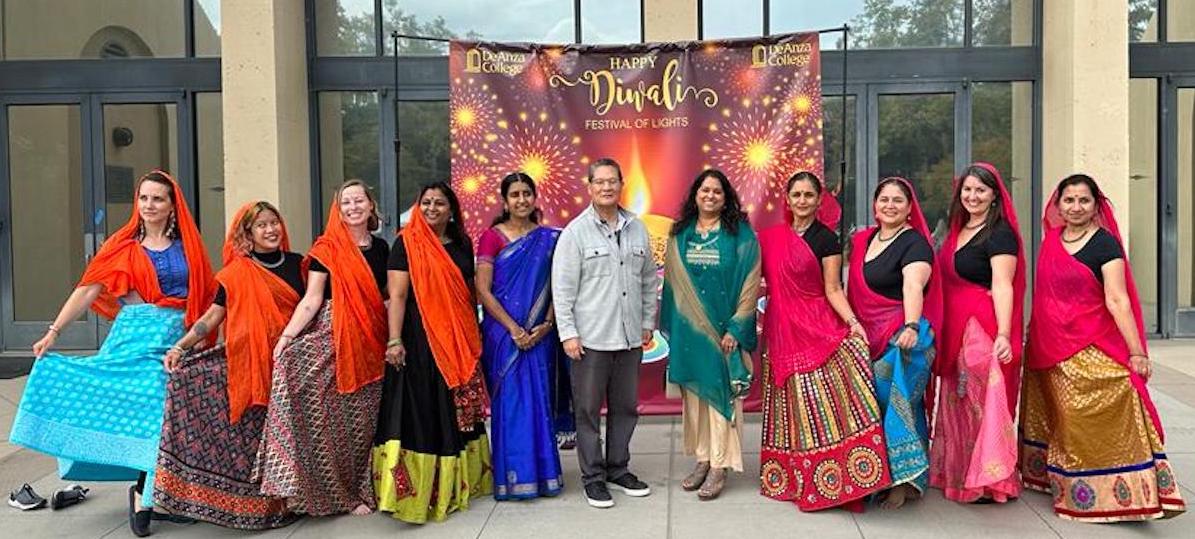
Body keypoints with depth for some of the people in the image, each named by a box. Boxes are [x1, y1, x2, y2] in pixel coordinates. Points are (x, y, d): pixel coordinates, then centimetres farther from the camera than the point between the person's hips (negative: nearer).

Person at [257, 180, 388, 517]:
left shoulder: (380, 248, 12)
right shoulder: (327, 248, -1)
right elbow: (311, 299, -7)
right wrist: (287, 334, -18)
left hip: (370, 342, 4)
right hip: (332, 336, -3)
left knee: (363, 418, 4)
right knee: (332, 415, -10)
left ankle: (361, 487, 18)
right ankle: (339, 493, 4)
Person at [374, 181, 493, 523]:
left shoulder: (462, 244, 11)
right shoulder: (407, 243, -4)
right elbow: (397, 295, -11)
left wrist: (475, 337, 14)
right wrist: (394, 340, -20)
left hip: (459, 342, 6)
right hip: (419, 341, -5)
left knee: (456, 413, 13)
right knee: (421, 413, -5)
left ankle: (454, 483, 26)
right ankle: (415, 492, 1)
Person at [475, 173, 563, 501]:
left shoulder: (549, 238, 7)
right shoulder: (492, 237, -1)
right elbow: (483, 290, -6)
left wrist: (546, 325, -9)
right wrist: (513, 328, -13)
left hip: (539, 334, 2)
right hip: (503, 333, -2)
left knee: (539, 400, 5)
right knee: (509, 401, 1)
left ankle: (542, 473, 17)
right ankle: (512, 477, 12)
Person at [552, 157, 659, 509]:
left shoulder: (637, 229, 8)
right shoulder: (576, 231, -4)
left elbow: (649, 281, 15)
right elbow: (562, 288, -7)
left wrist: (648, 323, 12)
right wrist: (568, 333, -11)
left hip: (630, 338, 4)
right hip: (590, 338, -4)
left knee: (625, 407, 14)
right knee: (588, 410, 4)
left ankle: (618, 469, 29)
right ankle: (593, 477, 16)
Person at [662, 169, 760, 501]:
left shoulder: (741, 234, -2)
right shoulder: (680, 235, 9)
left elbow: (750, 284, -6)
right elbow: (672, 282, 12)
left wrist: (735, 328, -12)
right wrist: (671, 325, 7)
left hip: (723, 327, -4)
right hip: (689, 328, 4)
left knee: (720, 393, -1)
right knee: (694, 393, 8)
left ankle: (719, 466, 6)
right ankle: (702, 459, 19)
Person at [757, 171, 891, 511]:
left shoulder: (826, 239, -1)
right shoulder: (771, 238, 10)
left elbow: (832, 289, -7)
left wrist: (852, 321, -21)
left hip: (818, 330, -4)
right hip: (780, 331, 4)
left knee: (819, 404, -8)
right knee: (789, 406, 9)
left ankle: (826, 481, -4)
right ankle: (791, 477, 18)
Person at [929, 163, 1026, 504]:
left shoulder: (1000, 234, -9)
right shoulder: (958, 231, 16)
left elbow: (1002, 286, -19)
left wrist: (1004, 333, -29)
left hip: (985, 329, -8)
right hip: (955, 329, 8)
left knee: (983, 402, -6)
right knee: (957, 402, 14)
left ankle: (990, 481, 2)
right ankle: (957, 474, 25)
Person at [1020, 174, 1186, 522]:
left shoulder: (1105, 244, -8)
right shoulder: (1051, 240, 9)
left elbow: (1117, 300, -15)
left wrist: (1136, 352, -19)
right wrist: (1033, 339, 16)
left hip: (1092, 351, -6)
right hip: (1048, 349, 6)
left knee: (1095, 421, -8)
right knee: (1056, 419, 16)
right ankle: (1053, 478, 31)